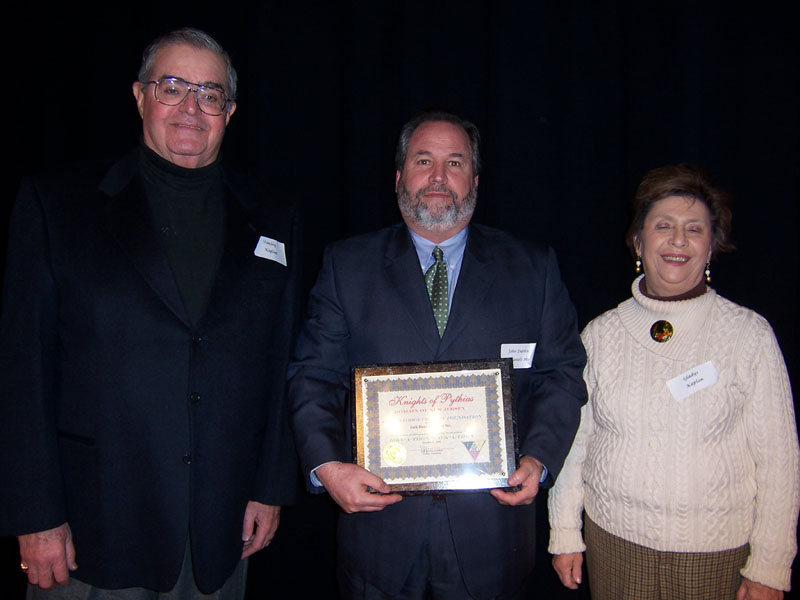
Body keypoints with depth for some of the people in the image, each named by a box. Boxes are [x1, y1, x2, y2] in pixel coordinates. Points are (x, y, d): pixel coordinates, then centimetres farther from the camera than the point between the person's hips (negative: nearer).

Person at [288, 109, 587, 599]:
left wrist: (540, 457, -11)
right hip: (380, 521, 0)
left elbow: (563, 371, 4)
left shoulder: (533, 269, 5)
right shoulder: (347, 265, 4)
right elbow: (314, 375, 0)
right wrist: (328, 465, -14)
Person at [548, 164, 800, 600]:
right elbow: (573, 438, 5)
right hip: (613, 539, 2)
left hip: (718, 551, -1)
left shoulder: (750, 335, -6)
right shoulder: (600, 335, -1)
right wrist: (564, 533, 6)